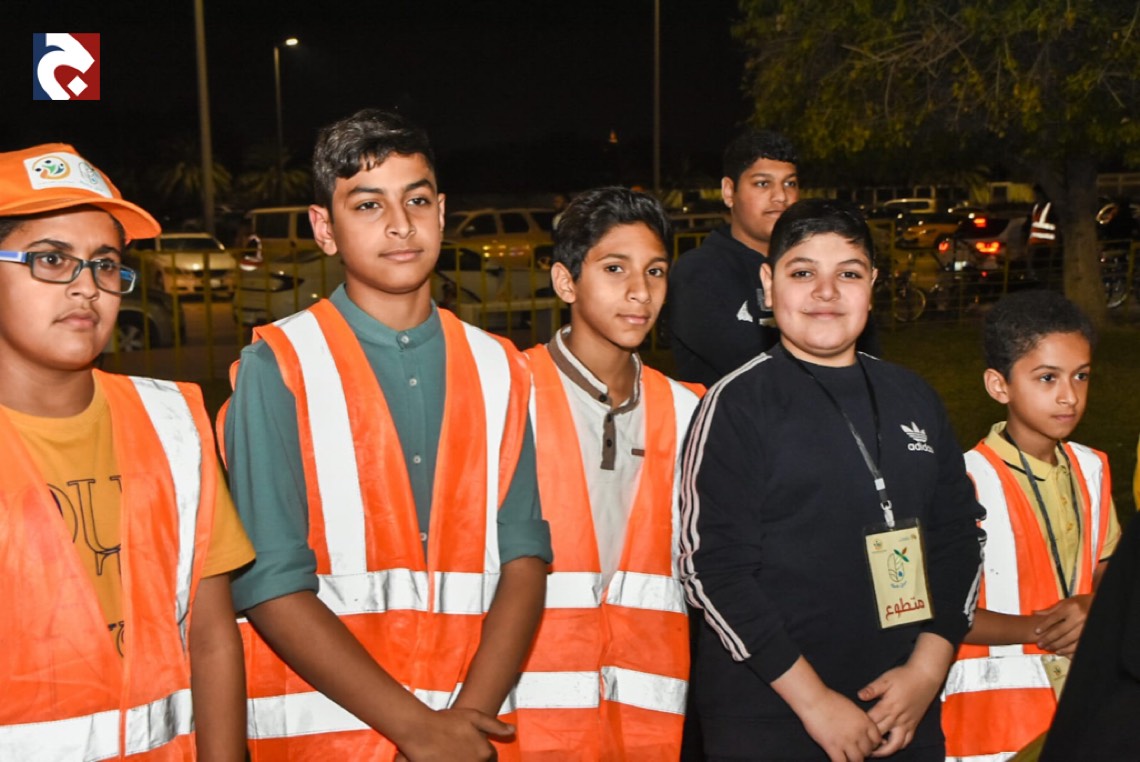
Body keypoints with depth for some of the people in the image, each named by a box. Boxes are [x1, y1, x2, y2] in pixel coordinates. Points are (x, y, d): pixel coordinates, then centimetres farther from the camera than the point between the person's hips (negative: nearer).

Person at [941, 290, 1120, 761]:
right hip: (997, 704, -6)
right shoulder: (971, 480, -19)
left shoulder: (1091, 469, 3)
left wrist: (1093, 606, -8)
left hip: (1081, 688, 6)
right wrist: (1038, 628, -25)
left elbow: (1104, 569, 13)